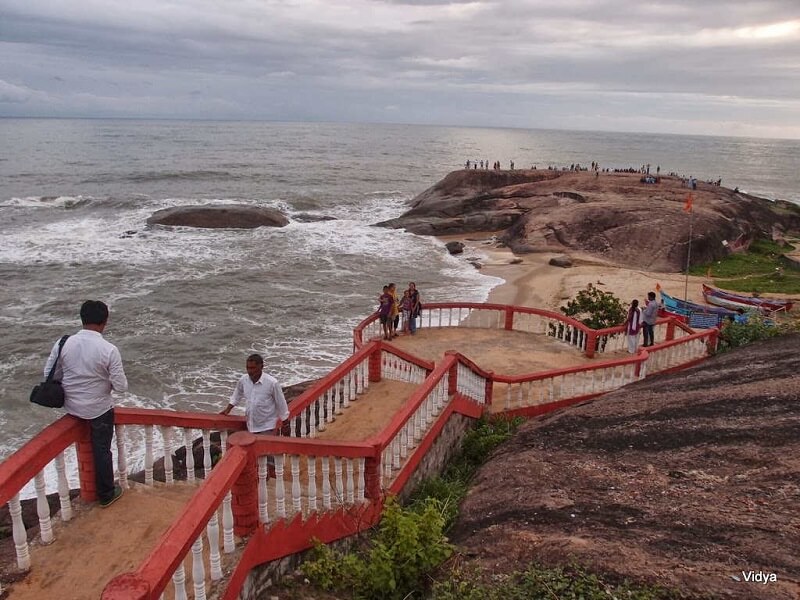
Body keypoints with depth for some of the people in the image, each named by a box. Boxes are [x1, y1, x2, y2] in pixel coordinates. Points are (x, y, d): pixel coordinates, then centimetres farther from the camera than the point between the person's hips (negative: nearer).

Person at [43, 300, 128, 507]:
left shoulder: (64, 343, -14)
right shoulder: (109, 350, -24)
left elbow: (49, 374, -2)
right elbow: (121, 386, -18)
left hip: (72, 407, 4)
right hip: (99, 409, -4)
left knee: (89, 446, 28)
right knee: (101, 450, 12)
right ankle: (106, 494, 29)